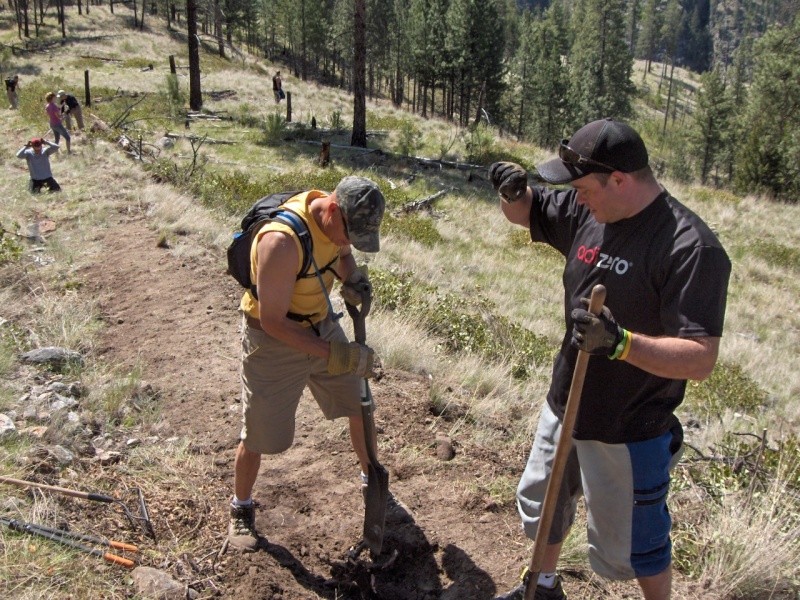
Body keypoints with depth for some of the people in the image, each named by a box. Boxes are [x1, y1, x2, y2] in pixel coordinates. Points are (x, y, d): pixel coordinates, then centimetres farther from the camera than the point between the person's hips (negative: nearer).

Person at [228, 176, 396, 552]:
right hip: (274, 340, -7)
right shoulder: (282, 241, -35)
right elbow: (273, 321, -30)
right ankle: (241, 509, 33)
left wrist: (352, 278, -10)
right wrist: (332, 354, -31)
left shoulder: (338, 220, -12)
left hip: (321, 325, 7)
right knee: (258, 435, 6)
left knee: (360, 407, 16)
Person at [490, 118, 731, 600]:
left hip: (628, 433, -7)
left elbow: (701, 360, -29)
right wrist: (514, 190, -11)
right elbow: (525, 213, 13)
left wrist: (619, 341, -44)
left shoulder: (691, 247, -25)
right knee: (541, 503, 27)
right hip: (564, 408, 8)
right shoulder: (587, 213, -4)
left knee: (630, 545, 13)